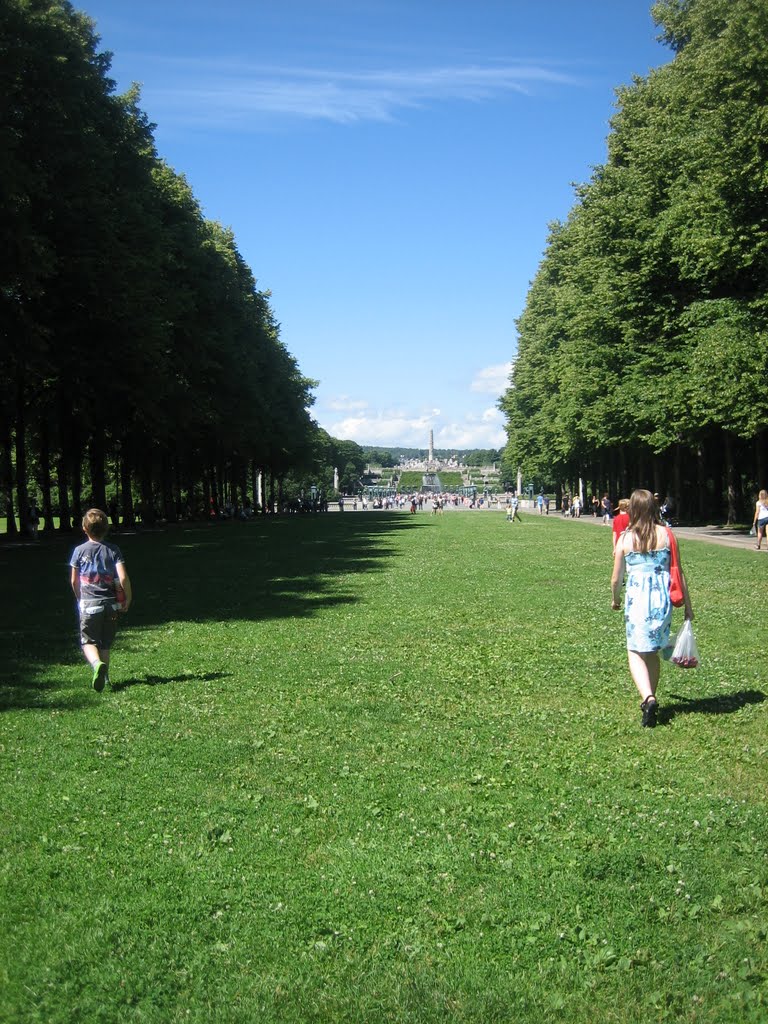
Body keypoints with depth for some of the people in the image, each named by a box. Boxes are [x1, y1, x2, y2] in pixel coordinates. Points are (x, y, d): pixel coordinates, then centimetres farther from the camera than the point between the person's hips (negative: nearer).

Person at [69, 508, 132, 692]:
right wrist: (128, 599, 3)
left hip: (89, 604, -2)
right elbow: (123, 578, -11)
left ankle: (97, 664, -25)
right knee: (106, 643, 16)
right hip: (111, 603, 2)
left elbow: (74, 581, 4)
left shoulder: (79, 551, -2)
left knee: (88, 641, 4)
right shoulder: (113, 550, -2)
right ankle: (105, 676, 18)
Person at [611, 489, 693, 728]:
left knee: (636, 653, 3)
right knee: (653, 652, 18)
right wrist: (687, 605, 12)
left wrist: (615, 600, 23)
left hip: (637, 598, -2)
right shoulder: (665, 534, 1)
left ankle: (648, 698, -19)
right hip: (662, 598, 2)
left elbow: (616, 578, 4)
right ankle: (650, 698, 26)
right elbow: (678, 573, 3)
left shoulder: (625, 538, -2)